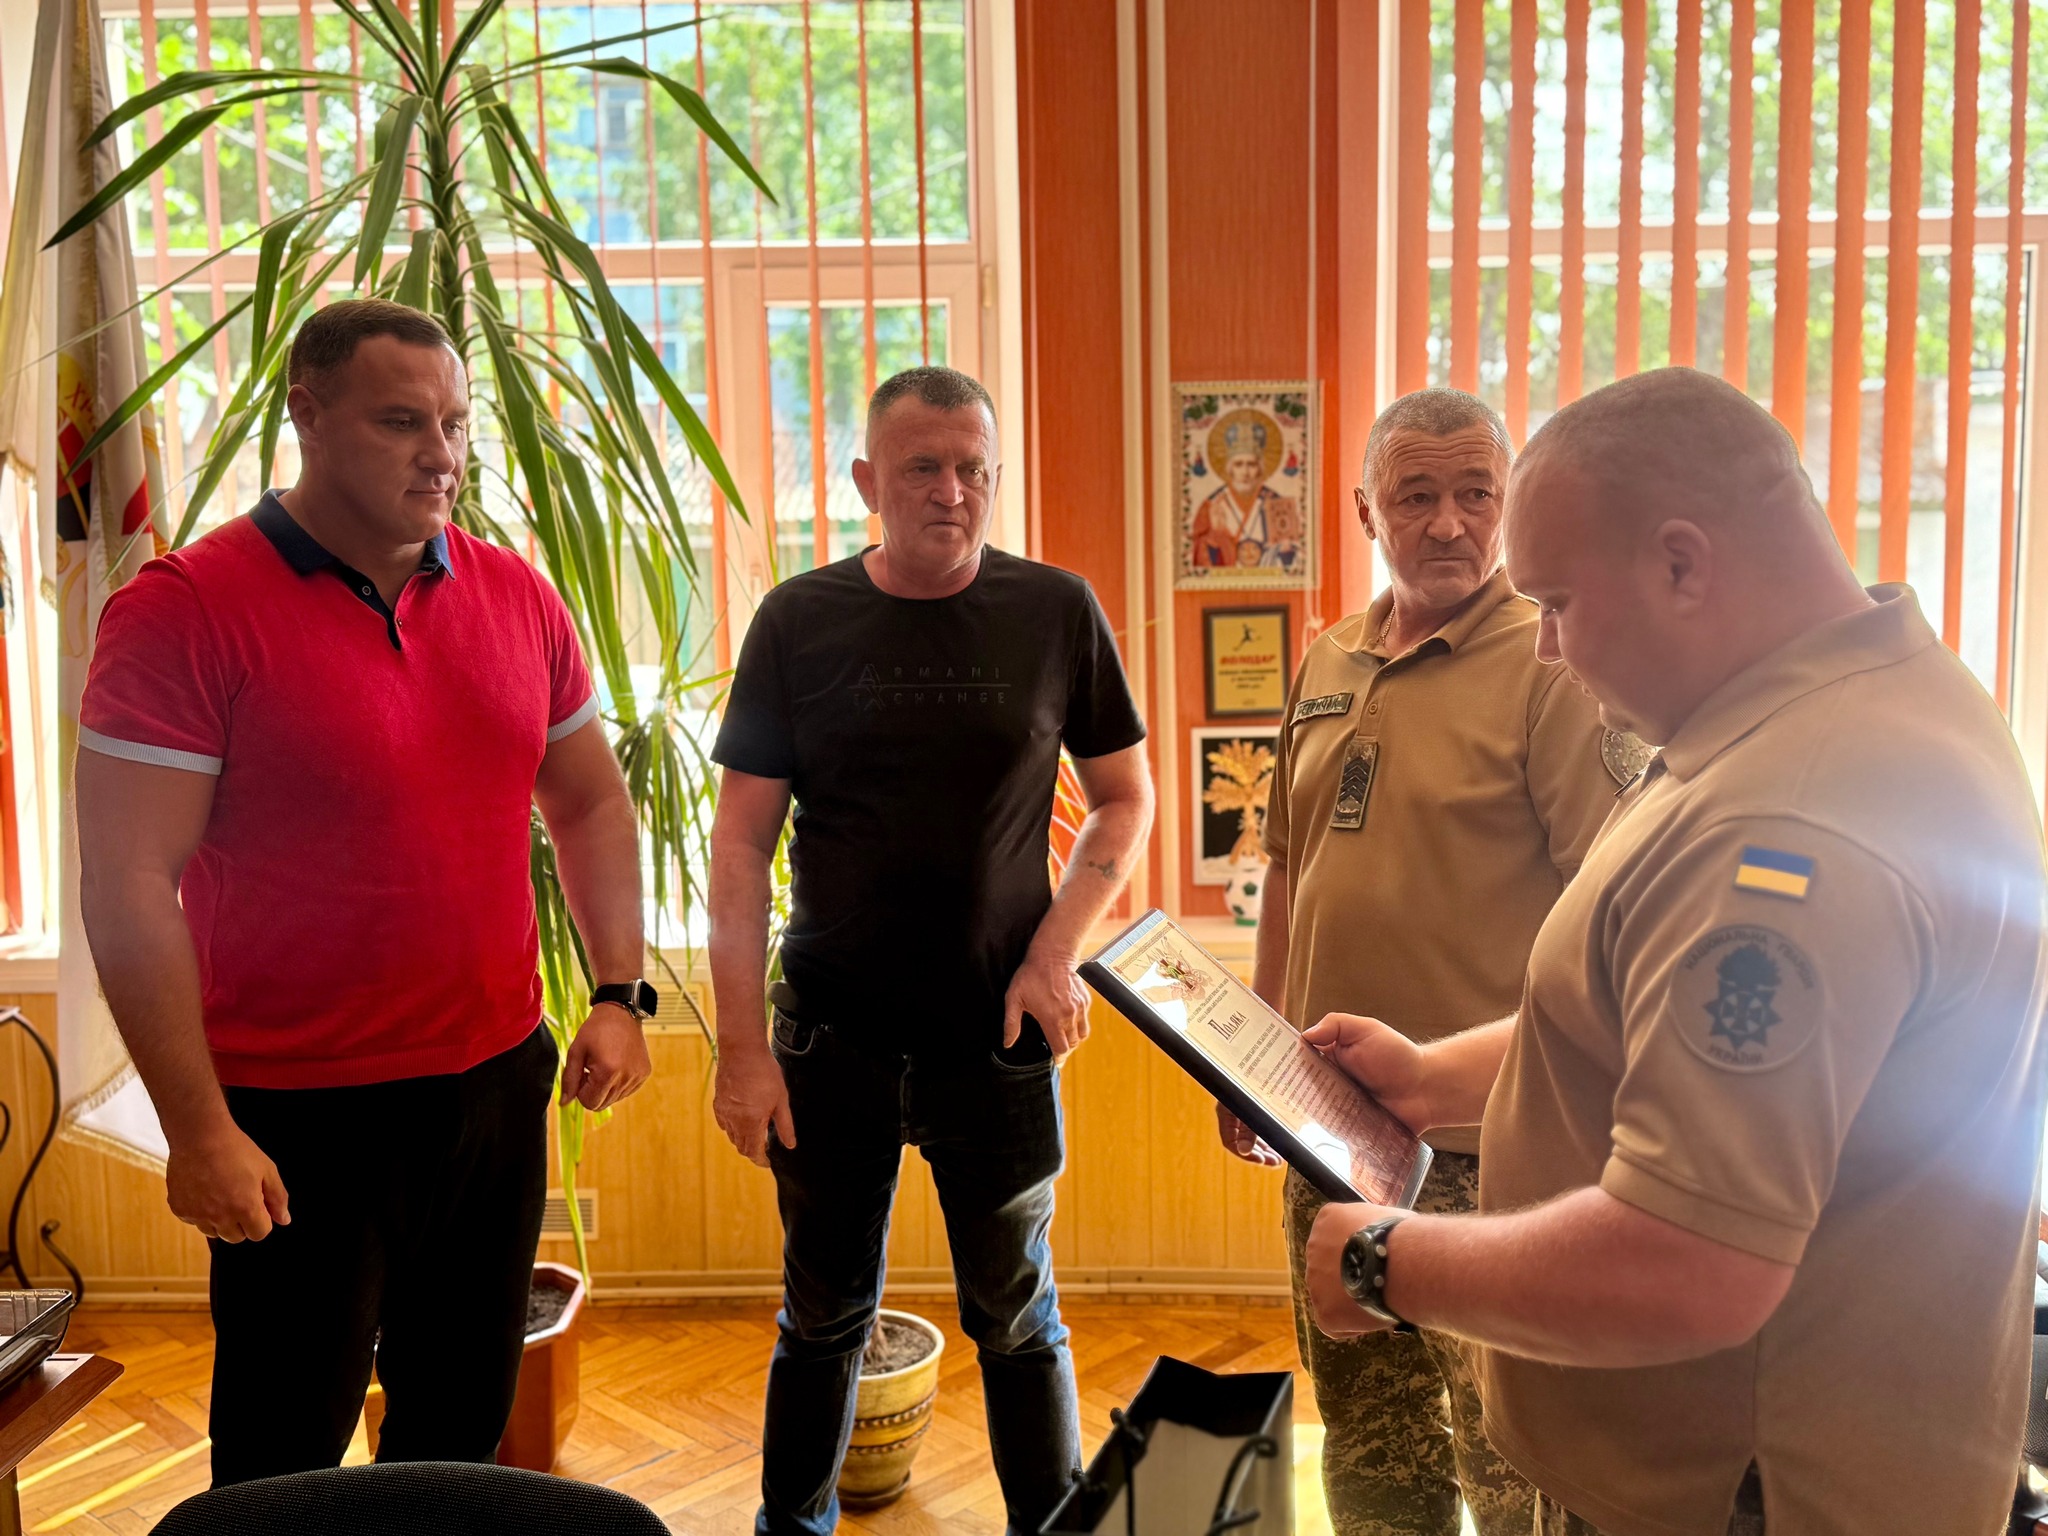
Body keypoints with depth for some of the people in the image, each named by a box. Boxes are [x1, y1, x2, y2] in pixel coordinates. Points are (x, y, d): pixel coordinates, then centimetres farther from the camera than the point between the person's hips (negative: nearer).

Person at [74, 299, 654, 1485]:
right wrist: (197, 1130, -16)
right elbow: (128, 887, -15)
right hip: (297, 1119, -4)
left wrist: (621, 995, 4)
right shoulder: (185, 610, -14)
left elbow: (592, 805, 13)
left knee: (461, 1432, 20)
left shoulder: (518, 597, 3)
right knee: (284, 1466, 12)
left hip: (499, 1083, 5)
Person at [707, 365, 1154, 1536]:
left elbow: (1126, 797, 5)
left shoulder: (1057, 613, -3)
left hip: (997, 1034, 0)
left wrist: (1058, 950, -9)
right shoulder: (801, 622, -3)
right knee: (824, 1318, 16)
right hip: (831, 1034, 1)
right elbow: (742, 843, -2)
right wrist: (742, 1043, -7)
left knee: (1017, 1319, 13)